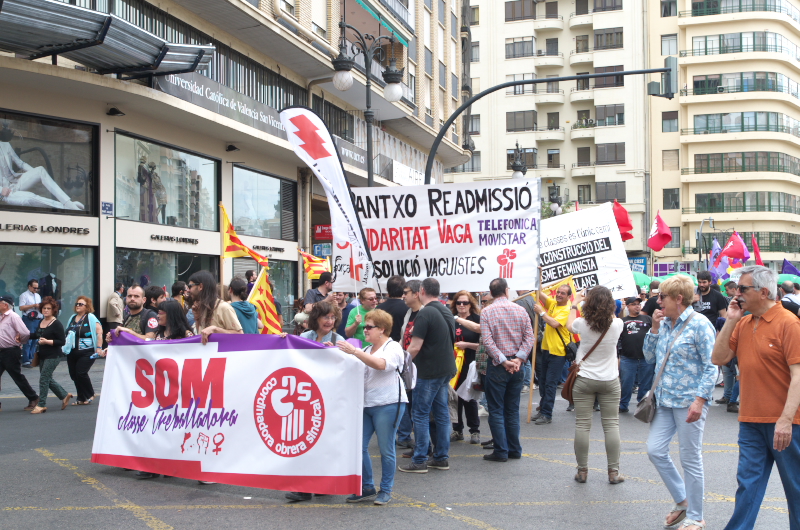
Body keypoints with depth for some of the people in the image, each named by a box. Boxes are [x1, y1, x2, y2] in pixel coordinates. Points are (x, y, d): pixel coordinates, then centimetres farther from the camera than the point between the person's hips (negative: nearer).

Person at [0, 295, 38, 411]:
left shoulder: (13, 316, -16)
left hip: (11, 352, -8)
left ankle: (33, 399, 13)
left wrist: (20, 342, -7)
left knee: (18, 377, 0)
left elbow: (25, 333, -24)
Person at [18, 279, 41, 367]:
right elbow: (21, 307, -12)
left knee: (35, 340, 7)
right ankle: (26, 361, -7)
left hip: (38, 319, 7)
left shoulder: (38, 296, 21)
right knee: (28, 340, -9)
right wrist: (34, 305, -15)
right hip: (29, 320, -7)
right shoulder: (24, 295, -2)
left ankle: (32, 359, 14)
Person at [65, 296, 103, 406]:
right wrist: (66, 346, 18)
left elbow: (99, 332, -12)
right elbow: (67, 333, 26)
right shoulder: (72, 318, 15)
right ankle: (81, 399, 17)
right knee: (73, 374, 5)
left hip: (86, 352, -7)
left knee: (81, 373, -14)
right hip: (72, 352, 7)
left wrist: (99, 347, -18)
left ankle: (90, 395, 8)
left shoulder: (91, 318, -6)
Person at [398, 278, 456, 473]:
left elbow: (414, 347, -19)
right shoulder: (447, 312, 10)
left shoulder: (425, 314, -16)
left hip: (429, 371, -8)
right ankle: (442, 457, 17)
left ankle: (419, 461, 1)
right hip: (446, 368, 8)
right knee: (441, 412, 13)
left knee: (420, 414, -1)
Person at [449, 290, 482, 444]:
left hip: (469, 365, -3)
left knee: (469, 397, 0)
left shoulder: (477, 320, -3)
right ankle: (457, 430, 17)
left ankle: (475, 431, 11)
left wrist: (466, 344, -16)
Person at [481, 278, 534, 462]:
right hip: (516, 366, 4)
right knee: (513, 409, 14)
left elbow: (487, 341, -16)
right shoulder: (520, 310, 3)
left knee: (496, 410, 3)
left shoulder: (487, 312, -7)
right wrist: (518, 359, -10)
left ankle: (501, 451, 3)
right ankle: (514, 449, 19)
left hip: (497, 365, -4)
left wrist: (503, 361, -15)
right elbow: (529, 337, -4)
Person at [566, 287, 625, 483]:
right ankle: (613, 472, 9)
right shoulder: (617, 325, -9)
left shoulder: (583, 324, -11)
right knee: (611, 425, 6)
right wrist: (605, 300, 21)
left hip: (584, 380, -1)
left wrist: (574, 304, 27)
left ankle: (582, 471, 10)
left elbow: (569, 325, 14)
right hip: (610, 381, 1)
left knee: (582, 425, 4)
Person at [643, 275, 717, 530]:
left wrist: (700, 399, -21)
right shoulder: (664, 323, 9)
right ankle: (682, 501, 24)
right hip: (665, 401, 7)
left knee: (690, 459, 2)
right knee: (655, 450, 4)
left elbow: (711, 367, -13)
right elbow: (649, 356, 12)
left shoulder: (700, 324, -12)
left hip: (689, 401, -7)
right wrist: (655, 328, 0)